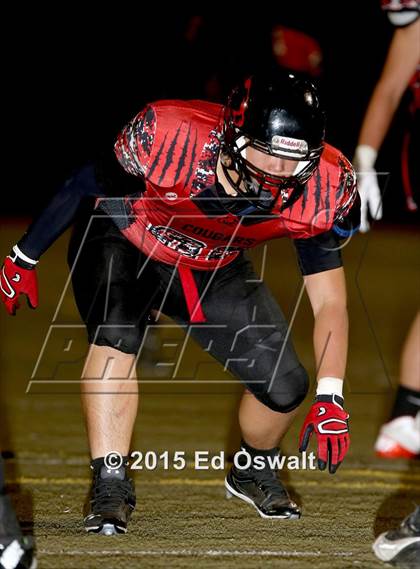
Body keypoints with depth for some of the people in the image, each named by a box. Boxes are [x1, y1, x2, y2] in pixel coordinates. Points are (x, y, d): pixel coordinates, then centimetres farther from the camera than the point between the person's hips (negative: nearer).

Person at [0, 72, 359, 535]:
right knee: (116, 334, -33)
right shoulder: (169, 137, -37)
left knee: (284, 386, -5)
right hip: (122, 244, -3)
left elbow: (329, 301, -19)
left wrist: (329, 397, -29)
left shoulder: (319, 190, -28)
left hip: (213, 271, 3)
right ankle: (109, 486, -25)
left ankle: (253, 473, 28)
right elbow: (83, 188, -18)